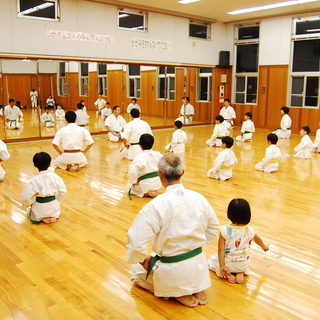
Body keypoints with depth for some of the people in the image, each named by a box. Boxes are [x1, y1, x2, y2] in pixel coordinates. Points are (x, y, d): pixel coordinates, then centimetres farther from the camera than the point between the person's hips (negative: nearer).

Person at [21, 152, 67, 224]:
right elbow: (63, 191, -1)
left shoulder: (34, 180, -18)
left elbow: (26, 196, -15)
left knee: (29, 210, 32)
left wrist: (27, 205, 7)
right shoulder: (55, 177, -10)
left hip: (39, 208, -2)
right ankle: (53, 217, 6)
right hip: (53, 207, 3)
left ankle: (41, 218, 4)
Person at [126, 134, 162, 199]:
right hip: (157, 183, 7)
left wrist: (135, 181, -16)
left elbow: (133, 170, -33)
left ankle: (146, 193, -2)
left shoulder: (140, 157, -21)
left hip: (146, 185, -7)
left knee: (128, 188, 17)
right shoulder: (157, 154, -5)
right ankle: (153, 191, 15)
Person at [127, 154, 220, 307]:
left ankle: (179, 293, 7)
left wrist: (143, 260, -4)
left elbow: (136, 241, -23)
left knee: (137, 271, 25)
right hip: (198, 266, 5)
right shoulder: (199, 198, -7)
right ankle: (196, 290, 15)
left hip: (172, 272, -5)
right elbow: (214, 227, 9)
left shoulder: (156, 206, -24)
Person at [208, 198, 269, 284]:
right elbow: (257, 239, 7)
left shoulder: (224, 231, -24)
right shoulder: (250, 230, -15)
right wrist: (264, 246, 29)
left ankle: (228, 275, 4)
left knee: (213, 259, 28)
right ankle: (240, 273, 7)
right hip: (243, 265, 3)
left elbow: (221, 249, -22)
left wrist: (222, 266, -12)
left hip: (227, 264, -2)